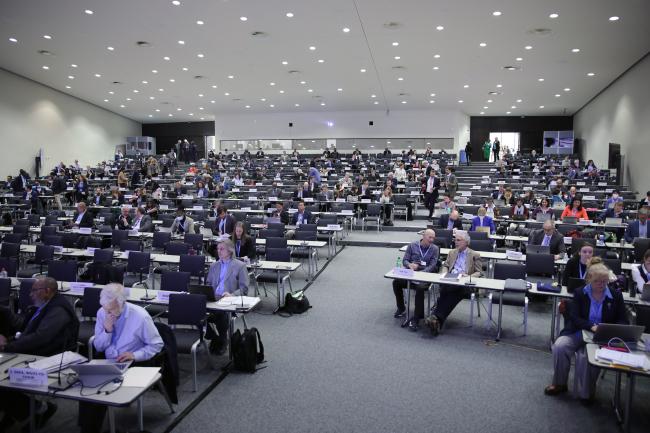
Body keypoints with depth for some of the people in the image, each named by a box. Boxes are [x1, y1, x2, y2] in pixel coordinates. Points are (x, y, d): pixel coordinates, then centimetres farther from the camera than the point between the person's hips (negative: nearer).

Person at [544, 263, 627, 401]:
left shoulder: (616, 295, 5)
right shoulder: (579, 293, 3)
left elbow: (622, 321, 7)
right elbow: (574, 317, -5)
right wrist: (591, 326, -24)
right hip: (577, 332, 1)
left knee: (587, 356, -33)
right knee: (559, 346, -27)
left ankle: (586, 392, -9)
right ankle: (559, 384, -6)